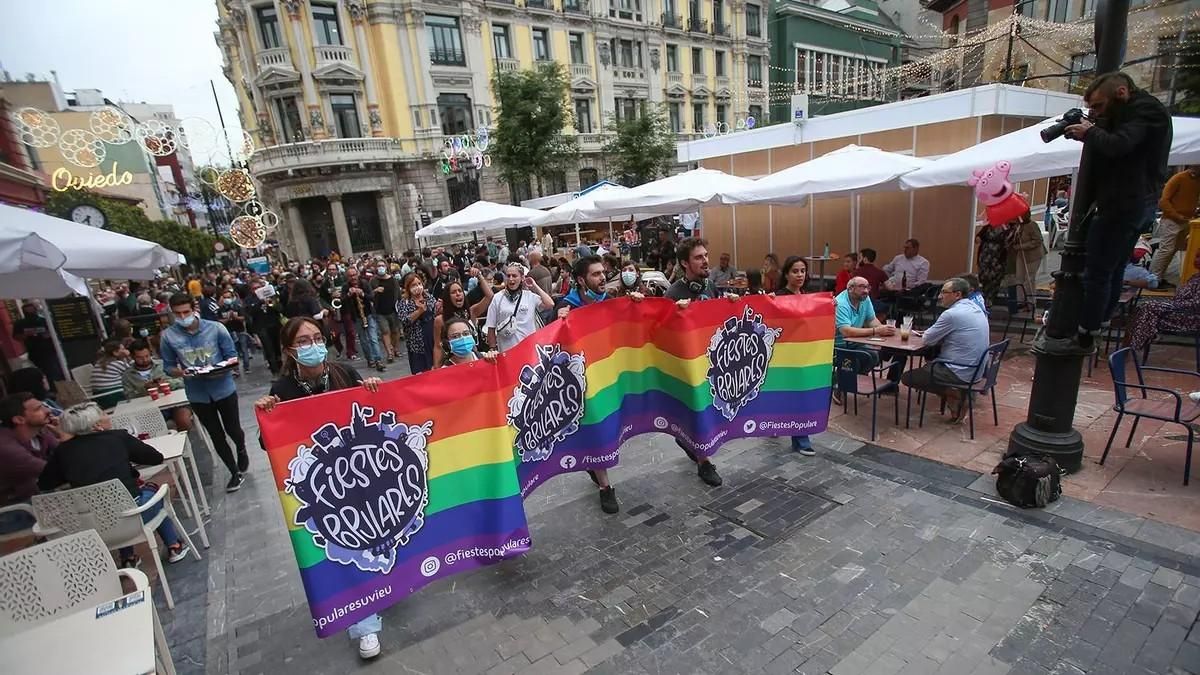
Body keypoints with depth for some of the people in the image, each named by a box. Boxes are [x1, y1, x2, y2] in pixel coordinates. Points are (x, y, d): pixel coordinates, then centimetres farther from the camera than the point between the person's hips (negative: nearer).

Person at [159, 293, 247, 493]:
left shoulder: (215, 328, -12)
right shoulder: (168, 336, -8)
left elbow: (232, 356, -6)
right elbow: (168, 367, -1)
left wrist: (222, 369, -25)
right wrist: (180, 372, -22)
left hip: (224, 389, -1)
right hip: (197, 395, 2)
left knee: (232, 429, 12)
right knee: (216, 436, 12)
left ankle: (241, 450, 48)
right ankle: (235, 472, 29)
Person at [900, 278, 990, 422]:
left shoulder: (952, 314, -21)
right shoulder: (976, 309, 8)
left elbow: (928, 340, -12)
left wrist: (929, 332, 8)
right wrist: (933, 332, 7)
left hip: (960, 373, -9)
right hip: (975, 370, 9)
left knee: (907, 377, 2)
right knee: (929, 364, 29)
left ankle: (952, 394, -3)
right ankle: (955, 394, 11)